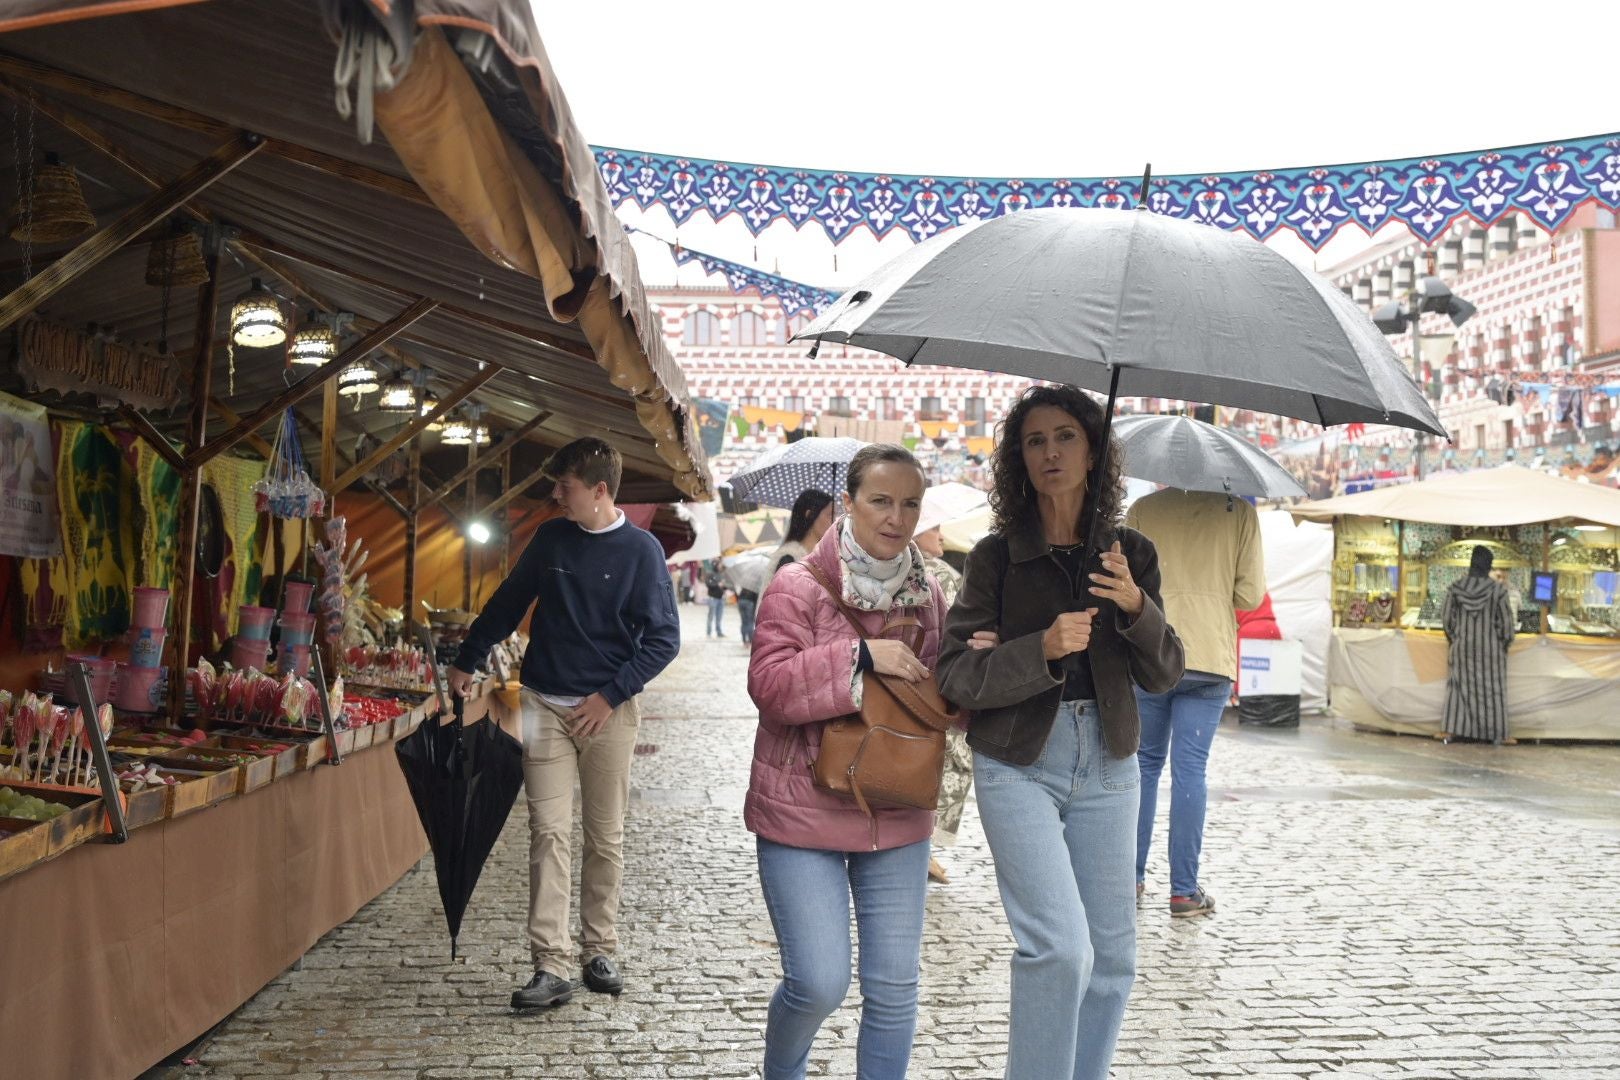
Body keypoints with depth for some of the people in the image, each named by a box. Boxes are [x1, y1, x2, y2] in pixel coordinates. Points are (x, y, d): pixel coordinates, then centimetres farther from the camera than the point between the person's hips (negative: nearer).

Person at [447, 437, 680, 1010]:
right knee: (549, 833, -6)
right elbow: (507, 604, 19)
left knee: (606, 838, 6)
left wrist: (610, 695, -11)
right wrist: (466, 661, 22)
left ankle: (600, 951, 19)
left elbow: (663, 638, -6)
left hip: (608, 711, -2)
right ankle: (552, 967, -7)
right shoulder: (551, 538, 7)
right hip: (545, 705, 2)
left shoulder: (641, 549, -4)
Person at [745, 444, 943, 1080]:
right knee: (819, 983, -5)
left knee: (894, 989, 7)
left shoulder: (926, 594, 8)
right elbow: (771, 686, -18)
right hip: (803, 813, -4)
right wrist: (860, 656, -24)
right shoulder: (799, 585, -8)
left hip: (897, 818, 5)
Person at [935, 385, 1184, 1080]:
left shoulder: (1131, 554, 6)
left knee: (1113, 953, 8)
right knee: (1061, 945, -15)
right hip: (1018, 763, -4)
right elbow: (956, 675, -8)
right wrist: (1043, 651, -22)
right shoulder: (997, 555, -3)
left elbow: (1163, 676, 5)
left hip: (1106, 766, 4)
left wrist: (1137, 607, -13)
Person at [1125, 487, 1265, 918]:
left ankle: (1132, 875, 19)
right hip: (1210, 658, 0)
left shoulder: (1144, 509, 0)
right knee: (1190, 770, 3)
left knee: (1145, 764, 14)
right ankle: (1184, 890, 4)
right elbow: (1250, 595, -3)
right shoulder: (1238, 512, 0)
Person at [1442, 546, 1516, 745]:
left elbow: (1446, 616, -3)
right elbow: (1506, 620, -10)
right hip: (1489, 647, -2)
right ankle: (1497, 735, 12)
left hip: (1462, 645, 2)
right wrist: (1506, 643, 5)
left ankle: (1451, 730, 11)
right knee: (1492, 689, 8)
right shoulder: (1497, 589, -16)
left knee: (1459, 686, 14)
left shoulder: (1455, 587, -9)